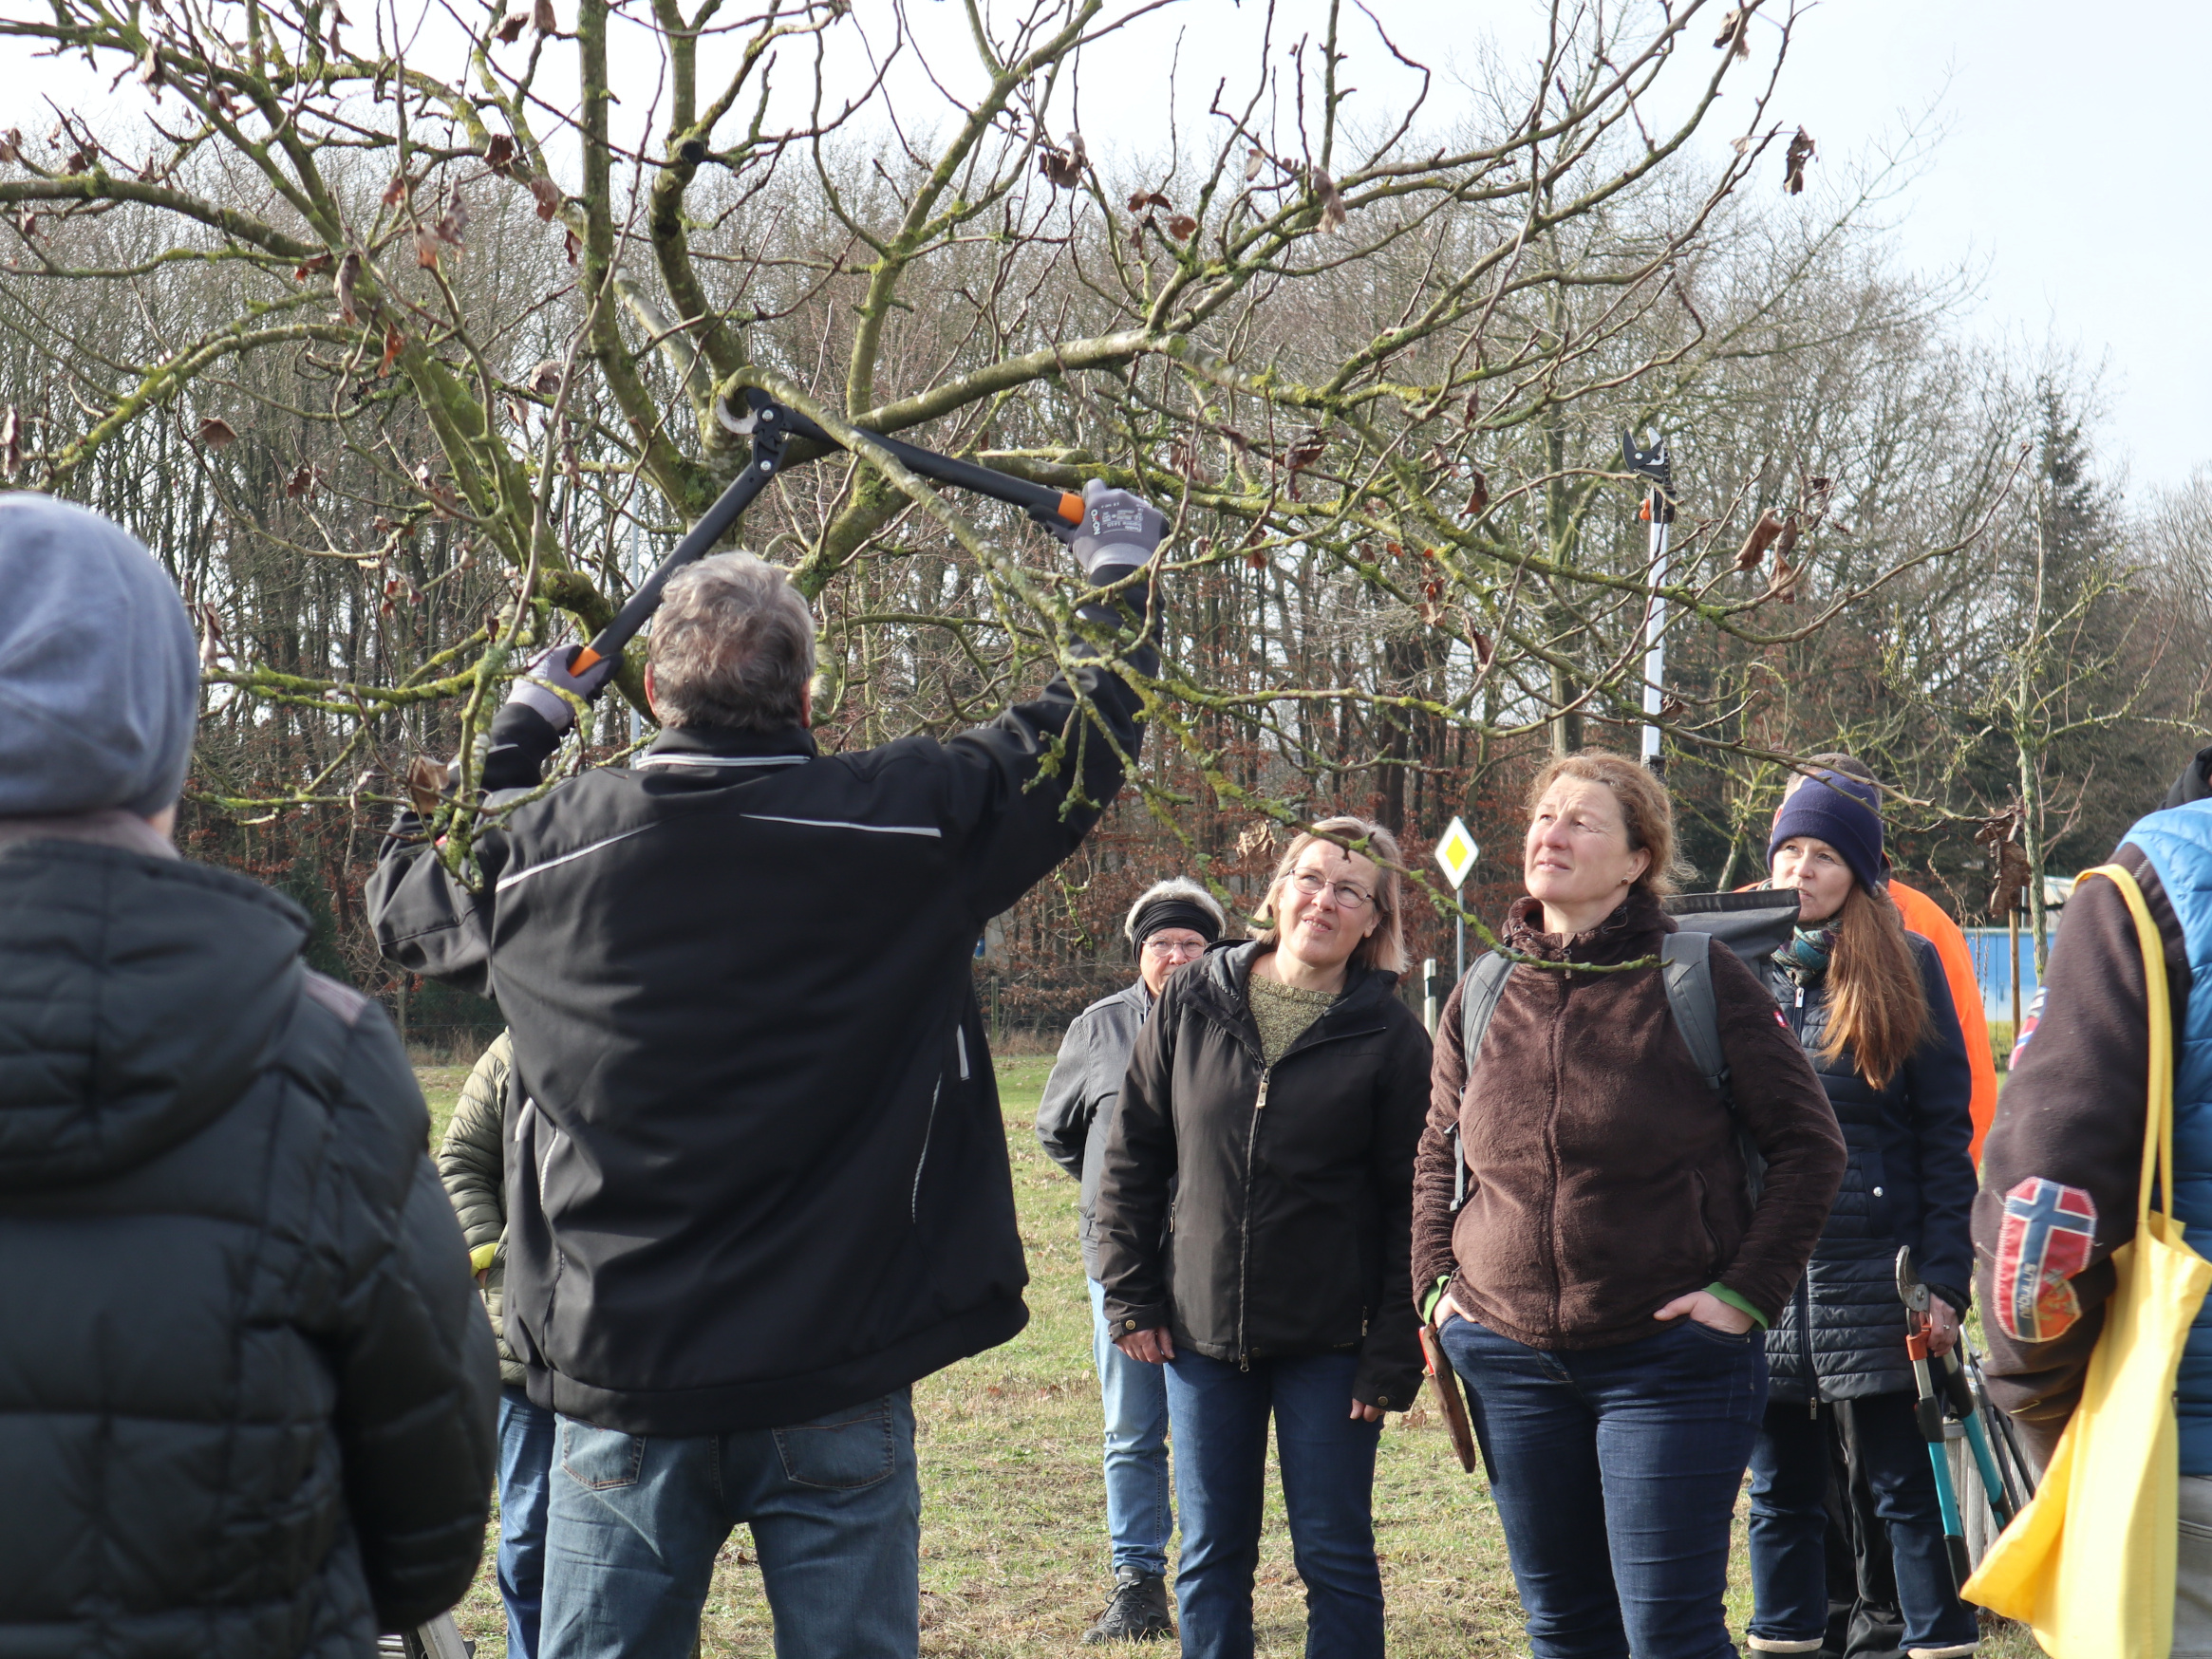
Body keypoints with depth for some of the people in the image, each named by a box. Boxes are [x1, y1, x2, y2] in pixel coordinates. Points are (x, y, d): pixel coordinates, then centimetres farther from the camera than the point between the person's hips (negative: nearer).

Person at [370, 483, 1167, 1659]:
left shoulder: (542, 846, -3)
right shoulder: (900, 824, -8)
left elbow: (405, 888, 19)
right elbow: (1080, 742, 7)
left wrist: (521, 729, 28)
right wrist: (1121, 577, 23)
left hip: (621, 1383, 1)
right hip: (837, 1384, -1)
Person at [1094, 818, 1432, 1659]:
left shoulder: (1390, 1037, -5)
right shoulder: (1191, 1003, 1)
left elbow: (1412, 1204, -6)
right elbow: (1132, 1154, 7)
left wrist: (1393, 1353, -10)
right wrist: (1130, 1293, 2)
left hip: (1330, 1340, -2)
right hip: (1201, 1331, 3)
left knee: (1335, 1557, 3)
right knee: (1211, 1556, 10)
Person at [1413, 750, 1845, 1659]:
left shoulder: (1700, 980, -7)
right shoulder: (1482, 995, 7)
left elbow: (1808, 1143, -5)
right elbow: (1437, 1157, 20)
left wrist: (1747, 1292, -11)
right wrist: (1438, 1282, 8)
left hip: (1670, 1355, -5)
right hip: (1510, 1357, 5)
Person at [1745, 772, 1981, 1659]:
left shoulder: (1905, 964, 2)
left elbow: (1945, 1129, 0)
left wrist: (1943, 1277, -8)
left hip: (1875, 1275, -3)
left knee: (1906, 1487, 1)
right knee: (1782, 1494, 10)